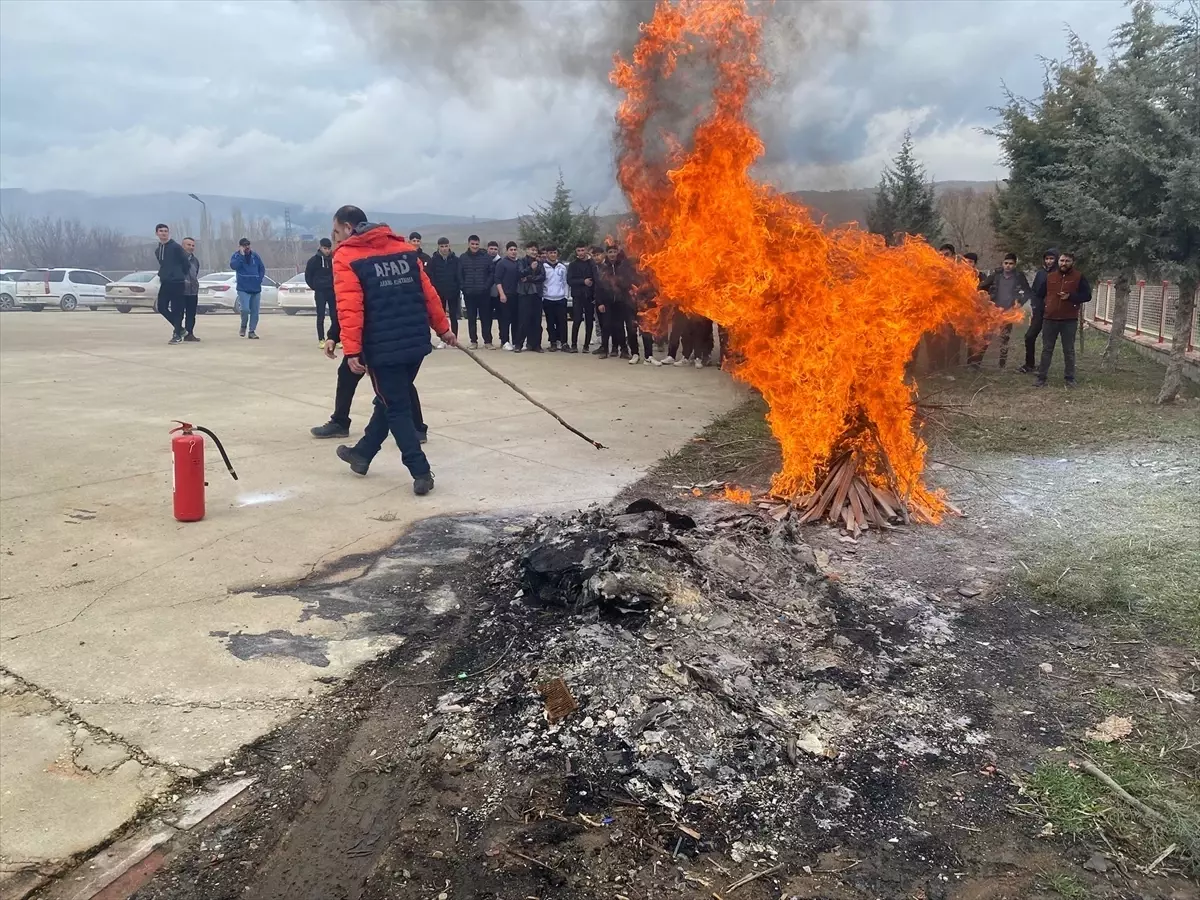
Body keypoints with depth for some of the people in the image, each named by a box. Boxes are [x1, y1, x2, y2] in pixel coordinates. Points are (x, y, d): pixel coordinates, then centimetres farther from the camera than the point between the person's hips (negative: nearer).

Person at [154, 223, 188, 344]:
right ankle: (178, 328, 18)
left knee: (176, 309, -6)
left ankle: (177, 335, -1)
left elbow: (185, 262, -5)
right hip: (165, 282, 7)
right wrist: (162, 275, 18)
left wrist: (182, 275, 5)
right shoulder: (157, 250, 15)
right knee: (161, 307, 2)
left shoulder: (176, 247, -7)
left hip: (177, 282, -7)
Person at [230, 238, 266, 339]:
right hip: (243, 289, -3)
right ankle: (243, 326, 7)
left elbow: (262, 269, 12)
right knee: (245, 309, -19)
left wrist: (259, 280, -2)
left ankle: (252, 331, 17)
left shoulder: (255, 256, 7)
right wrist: (241, 255, -19)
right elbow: (233, 266, -20)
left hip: (256, 289, 3)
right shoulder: (236, 256, 0)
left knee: (255, 312, 6)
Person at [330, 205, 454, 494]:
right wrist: (442, 328, 17)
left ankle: (421, 472, 1)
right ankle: (362, 454, 36)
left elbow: (349, 308, -16)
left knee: (396, 408, 5)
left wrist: (351, 351, -17)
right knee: (390, 400, 20)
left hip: (383, 348, -6)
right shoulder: (405, 248, 10)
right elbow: (428, 292, 10)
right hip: (417, 342, 6)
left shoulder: (346, 257, -6)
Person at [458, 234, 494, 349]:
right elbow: (459, 275, 5)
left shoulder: (486, 257, 4)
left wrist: (486, 286, -8)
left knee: (485, 317, 1)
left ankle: (487, 341, 6)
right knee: (471, 318, 5)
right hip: (469, 293, 1)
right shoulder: (462, 258, 6)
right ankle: (473, 341, 10)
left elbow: (492, 273, 2)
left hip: (483, 293, -1)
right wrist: (464, 287, -5)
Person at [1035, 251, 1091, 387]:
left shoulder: (1079, 277, 0)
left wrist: (1070, 296, -16)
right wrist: (1039, 311, 13)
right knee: (1047, 350, 6)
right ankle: (1041, 377, 10)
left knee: (1069, 350, 5)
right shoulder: (1049, 276, 7)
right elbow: (1041, 295, 16)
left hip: (1069, 320, -2)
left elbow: (1087, 295, -3)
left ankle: (1070, 378, 12)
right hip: (1049, 319, 2)